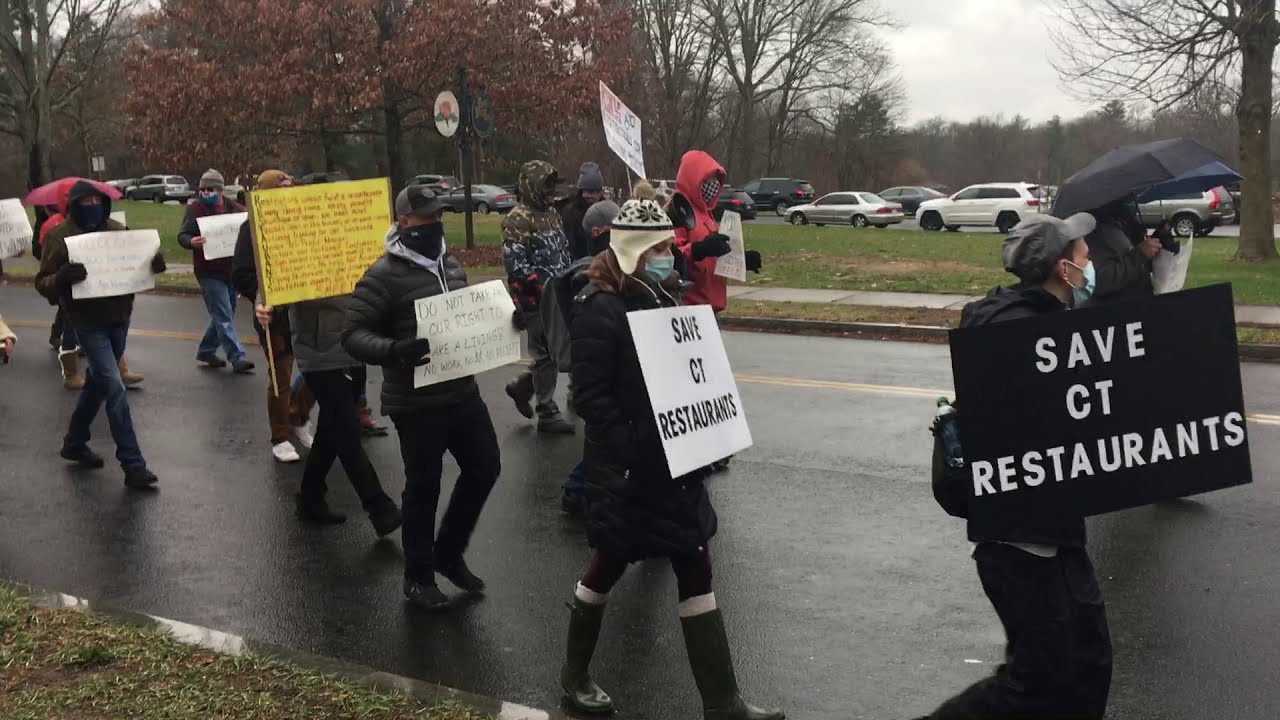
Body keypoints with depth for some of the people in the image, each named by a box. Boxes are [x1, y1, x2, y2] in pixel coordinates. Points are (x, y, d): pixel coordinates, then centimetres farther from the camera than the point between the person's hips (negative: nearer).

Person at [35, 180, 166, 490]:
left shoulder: (117, 230, 6)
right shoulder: (59, 236, -7)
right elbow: (43, 283, -7)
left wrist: (155, 261, -12)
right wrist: (62, 278, -30)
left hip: (119, 318, 6)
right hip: (88, 322, -5)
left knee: (98, 382, 18)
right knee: (114, 387, -13)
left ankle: (74, 443, 38)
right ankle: (133, 465, -11)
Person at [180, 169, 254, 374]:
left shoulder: (233, 208, 7)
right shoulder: (195, 209, -3)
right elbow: (182, 235, -8)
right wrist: (191, 242, -32)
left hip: (231, 270, 6)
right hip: (209, 272, -6)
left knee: (222, 315, 15)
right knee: (224, 317, -9)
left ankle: (206, 351, 30)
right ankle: (237, 358, -10)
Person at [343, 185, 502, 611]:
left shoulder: (449, 263, 9)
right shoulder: (385, 275, -15)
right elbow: (353, 334, -18)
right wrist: (394, 351, -36)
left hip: (463, 392, 8)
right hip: (417, 403, -7)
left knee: (485, 468, 14)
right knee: (423, 488, 4)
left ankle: (448, 552, 33)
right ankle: (419, 576, 23)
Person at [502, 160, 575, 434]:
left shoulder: (552, 214, 14)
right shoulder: (518, 220, -14)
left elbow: (563, 251, 23)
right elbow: (515, 263, -21)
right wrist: (545, 286, -20)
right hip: (534, 300, -8)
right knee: (547, 354, -2)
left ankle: (522, 386, 32)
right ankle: (547, 414, 9)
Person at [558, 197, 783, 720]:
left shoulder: (662, 297, 9)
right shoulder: (599, 308, -16)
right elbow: (590, 394, -21)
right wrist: (629, 454, -24)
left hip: (672, 460, 8)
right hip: (626, 466, -8)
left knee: (695, 572, 7)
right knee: (610, 565, 9)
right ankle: (574, 677, 32)